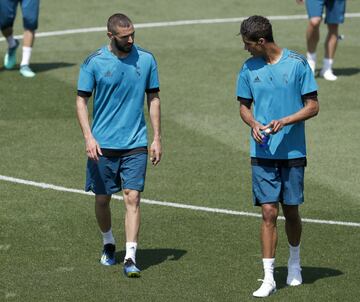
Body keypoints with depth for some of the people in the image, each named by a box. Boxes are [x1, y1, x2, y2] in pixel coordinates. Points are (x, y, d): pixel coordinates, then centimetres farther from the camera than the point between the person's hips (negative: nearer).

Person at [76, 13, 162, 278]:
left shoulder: (146, 60, 1)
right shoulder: (94, 62, -5)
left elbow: (153, 99, 9)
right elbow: (81, 100, -2)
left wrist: (157, 138, 5)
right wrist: (88, 137, -14)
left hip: (135, 145, 0)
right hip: (103, 145, 0)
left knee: (132, 198, -9)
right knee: (102, 199, 9)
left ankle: (130, 258, -11)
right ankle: (108, 244, 34)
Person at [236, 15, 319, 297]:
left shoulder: (297, 63, -6)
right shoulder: (249, 68, 3)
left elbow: (313, 106, -4)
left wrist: (284, 121, -18)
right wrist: (253, 124, -8)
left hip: (293, 151, -1)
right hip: (263, 153, 1)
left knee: (291, 212, 9)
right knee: (269, 213, -5)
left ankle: (294, 262, 35)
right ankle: (269, 278, -3)